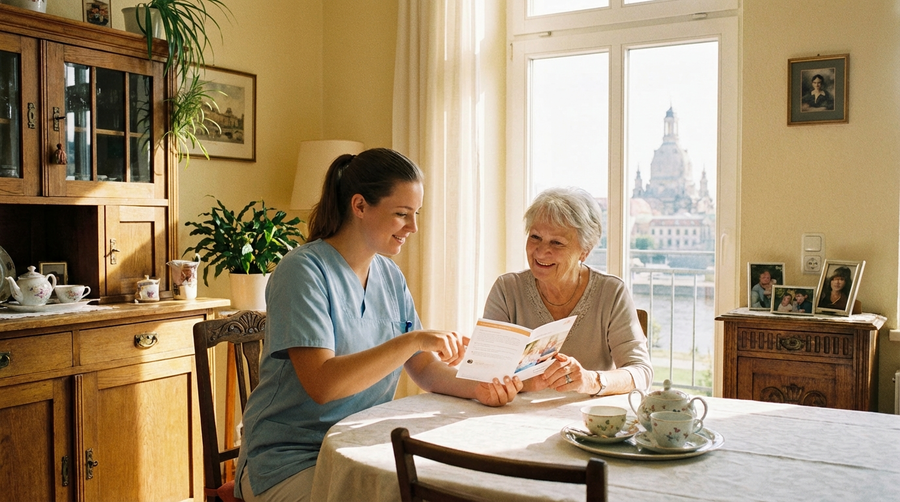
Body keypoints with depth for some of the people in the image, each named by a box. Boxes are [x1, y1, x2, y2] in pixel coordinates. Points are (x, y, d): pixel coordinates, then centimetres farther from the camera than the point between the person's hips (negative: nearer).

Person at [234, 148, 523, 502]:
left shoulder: (390, 277, 7)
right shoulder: (304, 270, -15)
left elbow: (426, 369, 8)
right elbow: (320, 384, -25)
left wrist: (478, 387, -12)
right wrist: (412, 340, -31)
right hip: (292, 461, -6)